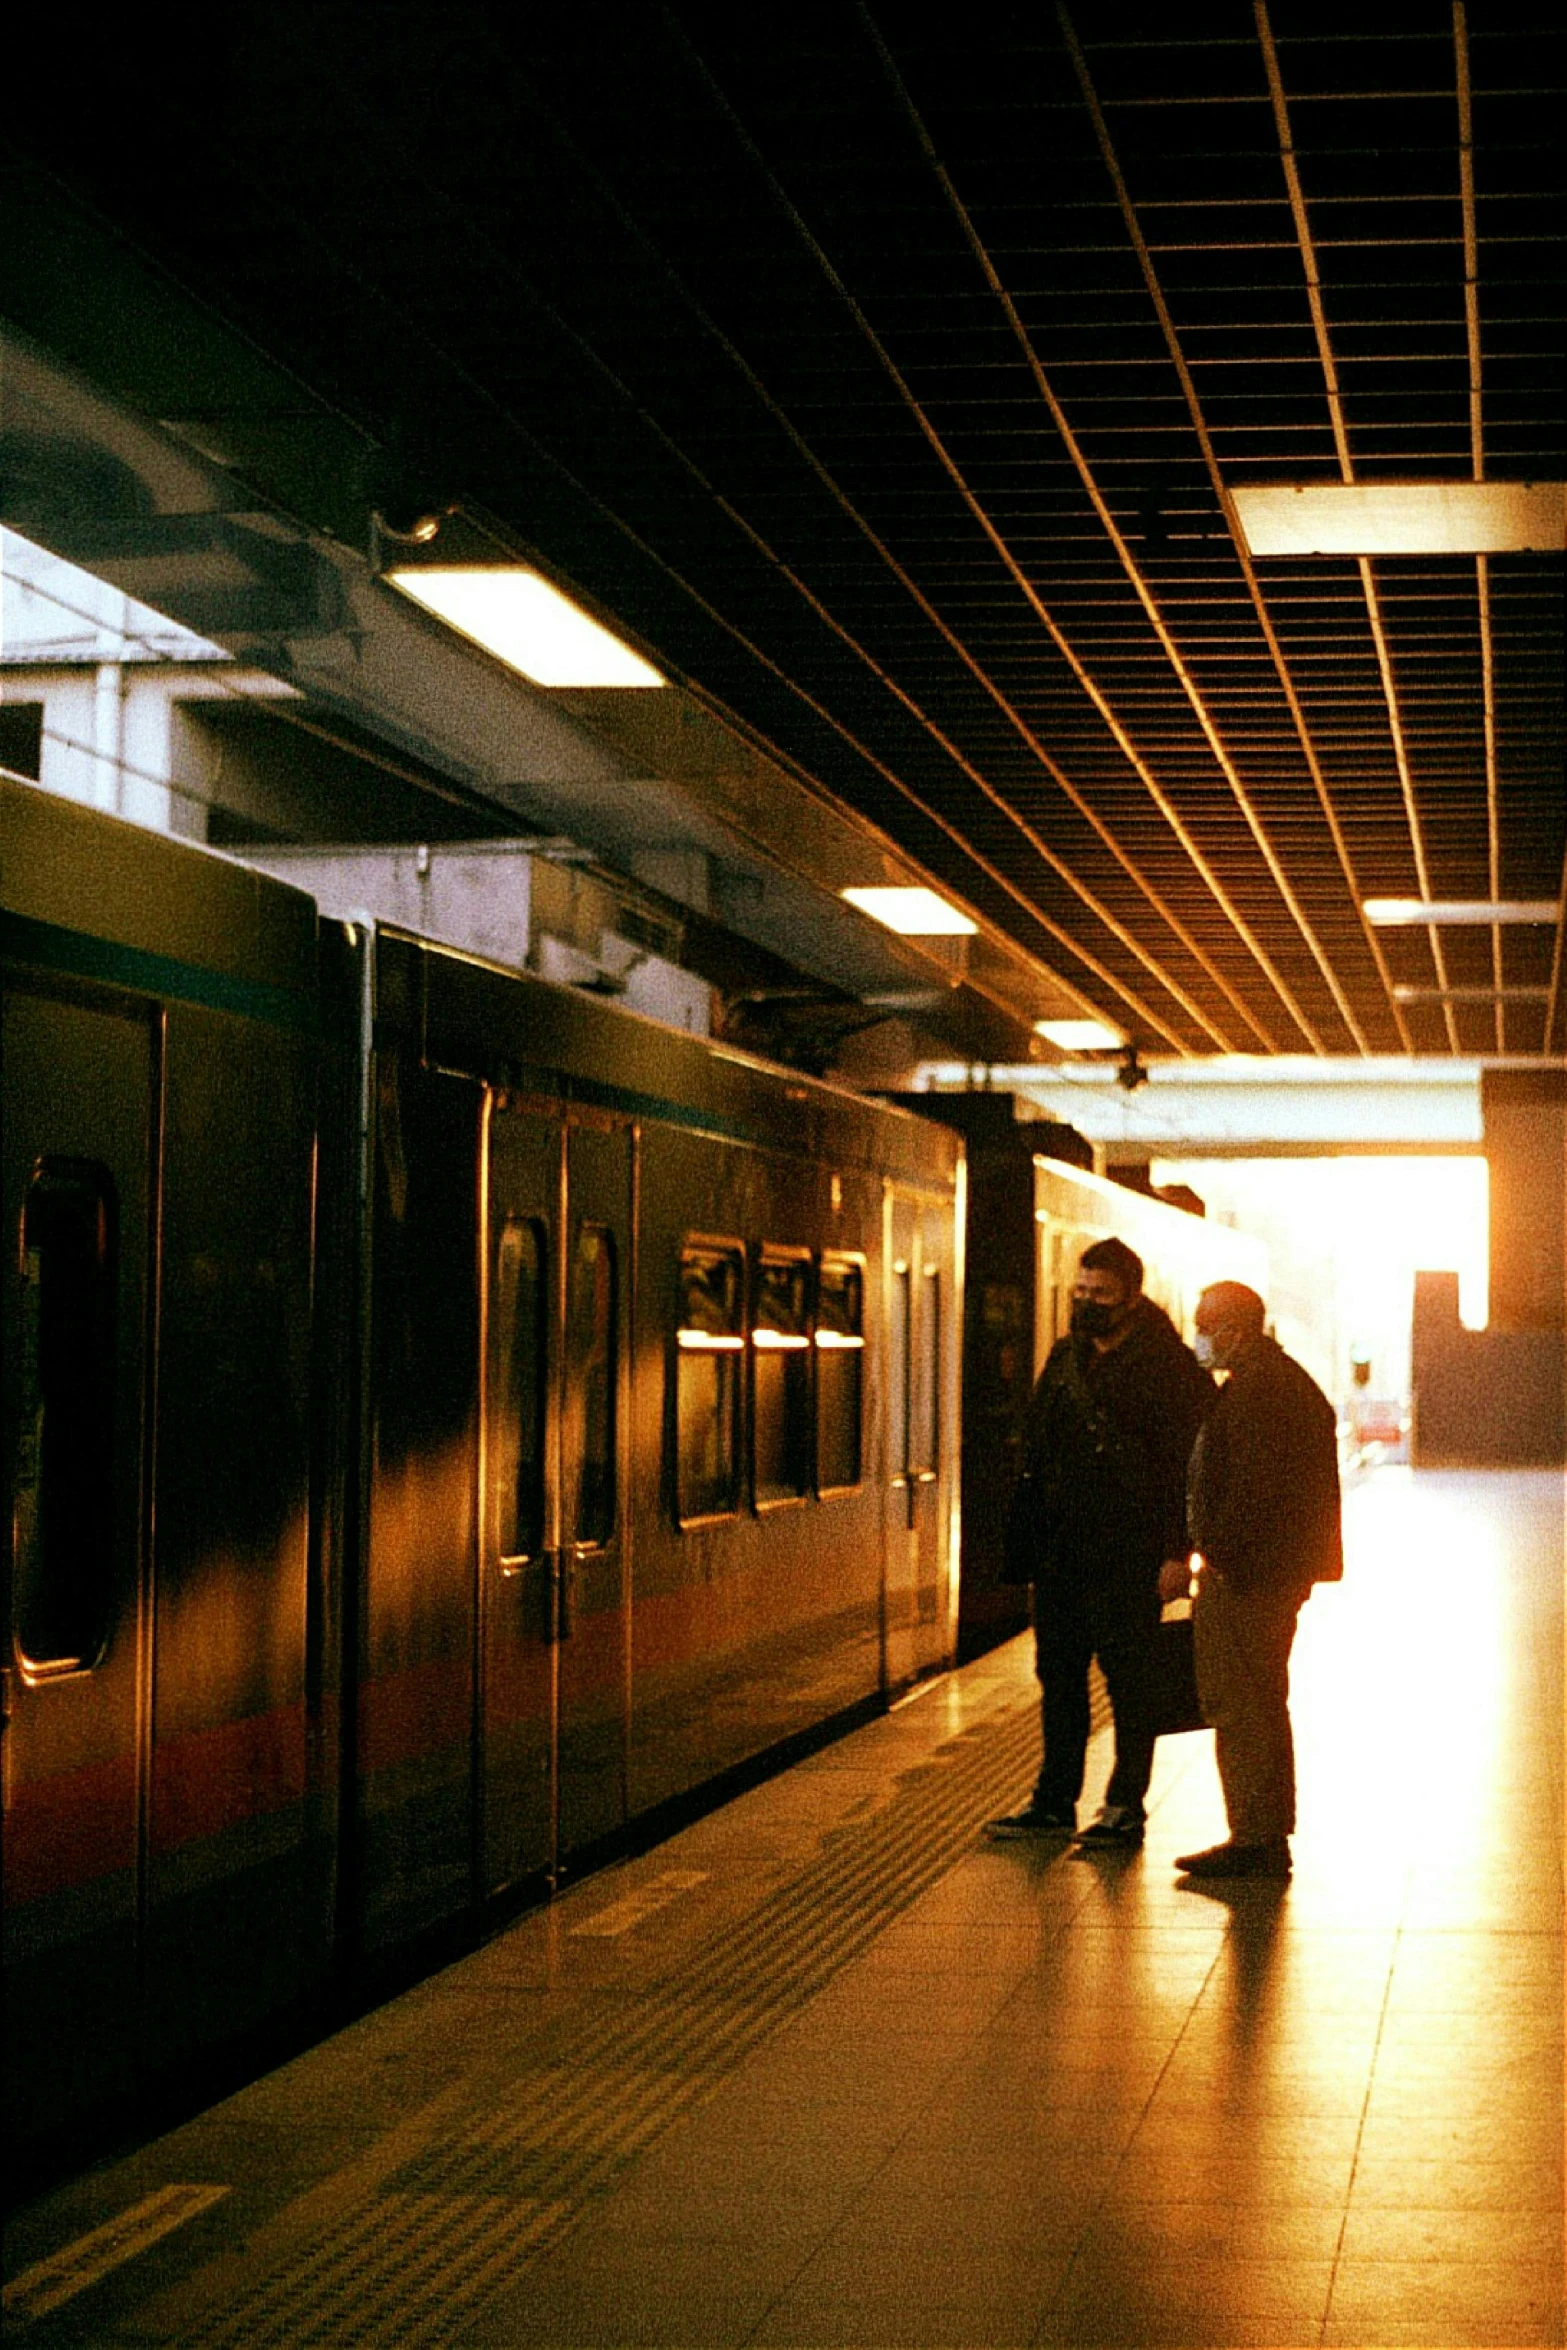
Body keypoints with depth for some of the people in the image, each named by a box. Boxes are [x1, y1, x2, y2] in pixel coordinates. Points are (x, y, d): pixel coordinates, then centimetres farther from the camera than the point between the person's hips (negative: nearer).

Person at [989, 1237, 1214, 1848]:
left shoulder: (1166, 1366, -8)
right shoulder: (1065, 1358, 12)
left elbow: (1189, 1461, -12)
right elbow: (1036, 1453, 16)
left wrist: (1177, 1550, -18)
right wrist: (1026, 1538, 9)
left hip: (1127, 1554, -6)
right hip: (1060, 1549, 7)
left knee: (1128, 1680, 2)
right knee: (1058, 1675, 12)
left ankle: (1125, 1807, 11)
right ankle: (1054, 1800, 21)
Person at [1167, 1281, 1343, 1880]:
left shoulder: (1251, 1388, -16)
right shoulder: (1292, 1381, 17)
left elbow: (1249, 1487, -23)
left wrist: (1214, 1557, -19)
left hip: (1242, 1575, -11)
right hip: (1282, 1570, 11)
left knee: (1238, 1707, -6)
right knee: (1263, 1704, 17)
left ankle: (1254, 1841, -4)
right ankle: (1269, 1836, 23)